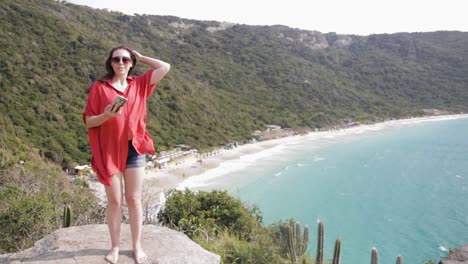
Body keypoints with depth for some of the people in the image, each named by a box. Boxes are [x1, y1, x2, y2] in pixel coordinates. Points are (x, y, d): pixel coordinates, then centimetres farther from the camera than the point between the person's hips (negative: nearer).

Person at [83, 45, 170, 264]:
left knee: (134, 199, 8)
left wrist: (140, 57, 9)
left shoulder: (139, 85, 7)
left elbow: (165, 67, 2)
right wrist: (106, 115, -22)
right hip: (109, 151, -2)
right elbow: (88, 121, -2)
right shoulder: (99, 87, -1)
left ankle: (137, 246, 20)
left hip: (134, 148, 2)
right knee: (114, 201, 6)